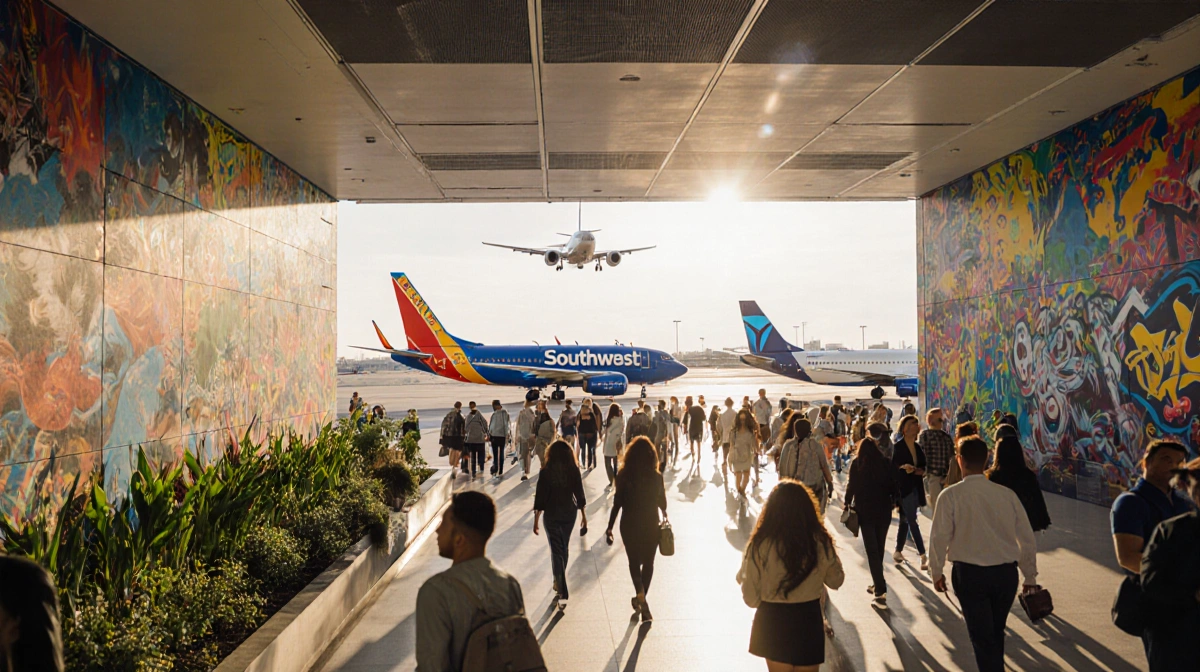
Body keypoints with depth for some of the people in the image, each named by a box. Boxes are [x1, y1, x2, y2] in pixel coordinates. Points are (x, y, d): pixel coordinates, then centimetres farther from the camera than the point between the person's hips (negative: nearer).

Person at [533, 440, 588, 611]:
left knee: (556, 551, 0)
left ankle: (563, 593, -8)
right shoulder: (574, 470, -7)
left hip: (552, 515, -3)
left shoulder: (546, 472, -13)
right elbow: (580, 495, -2)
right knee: (564, 549, 21)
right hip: (569, 513, 3)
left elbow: (540, 498, -10)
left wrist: (536, 520, 0)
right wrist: (584, 517, 8)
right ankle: (559, 583, 38)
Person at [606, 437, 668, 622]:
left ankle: (640, 596, -4)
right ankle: (641, 599, 22)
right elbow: (662, 503, -1)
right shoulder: (656, 477, -11)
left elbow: (617, 503, -10)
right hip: (651, 526, 0)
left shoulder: (623, 476, -12)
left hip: (629, 525, 0)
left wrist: (610, 527, -3)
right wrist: (664, 517, 21)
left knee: (634, 562, 14)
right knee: (648, 563, 16)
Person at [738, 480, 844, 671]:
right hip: (808, 621, 1)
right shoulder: (821, 542, -15)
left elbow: (751, 598, -12)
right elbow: (836, 581, 3)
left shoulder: (760, 545, -20)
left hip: (772, 623, -1)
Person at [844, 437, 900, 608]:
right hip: (884, 511, 3)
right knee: (879, 549, 17)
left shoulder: (857, 464, -3)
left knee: (872, 551, -2)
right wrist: (894, 502, 20)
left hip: (865, 511, -3)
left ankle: (881, 591, -10)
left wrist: (847, 503, 12)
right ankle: (877, 584, 25)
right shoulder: (886, 463, 2)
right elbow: (894, 486, 3)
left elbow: (852, 485, -4)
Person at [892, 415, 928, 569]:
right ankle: (924, 556, -10)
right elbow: (893, 466, -11)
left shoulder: (918, 447, 12)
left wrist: (922, 470, -5)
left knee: (905, 521, 13)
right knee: (912, 521, -9)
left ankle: (898, 551, 23)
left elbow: (923, 465, 16)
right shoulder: (898, 446, -7)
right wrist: (903, 467, -30)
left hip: (915, 488, 7)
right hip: (903, 487, -7)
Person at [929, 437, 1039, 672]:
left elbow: (939, 537, -9)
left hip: (970, 573, -4)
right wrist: (1030, 576, 18)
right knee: (996, 632, 23)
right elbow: (1027, 538, 5)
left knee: (982, 636, 7)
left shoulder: (951, 495, -11)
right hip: (1006, 572, 4)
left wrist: (937, 571, 7)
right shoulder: (1007, 494, -1)